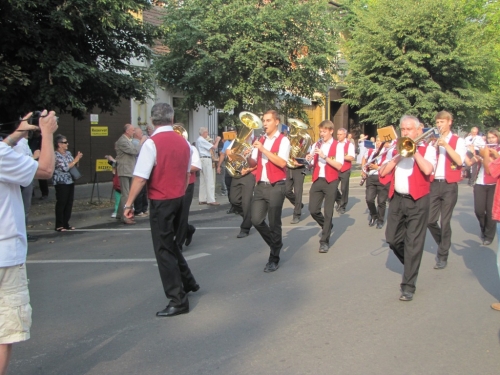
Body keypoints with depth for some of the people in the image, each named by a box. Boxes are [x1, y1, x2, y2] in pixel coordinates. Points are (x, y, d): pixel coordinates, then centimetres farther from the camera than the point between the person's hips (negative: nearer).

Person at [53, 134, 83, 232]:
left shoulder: (68, 153, 11)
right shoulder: (56, 155, -12)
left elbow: (74, 165, 19)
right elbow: (65, 167, -18)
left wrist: (77, 159, 1)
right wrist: (75, 160, -12)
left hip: (70, 181, 7)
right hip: (61, 183, -7)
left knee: (69, 203, 8)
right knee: (61, 204, -3)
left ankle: (66, 223, 17)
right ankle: (59, 225, 4)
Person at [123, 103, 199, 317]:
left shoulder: (152, 143, -15)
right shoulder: (184, 142, 6)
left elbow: (140, 178, -19)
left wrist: (128, 204, -12)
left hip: (161, 202, -7)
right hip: (179, 199, 7)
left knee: (164, 249, 0)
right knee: (170, 243, 24)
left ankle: (178, 300, 4)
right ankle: (187, 283, 34)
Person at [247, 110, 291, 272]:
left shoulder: (283, 140, -6)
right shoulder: (260, 140, 13)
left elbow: (282, 163, -20)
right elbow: (253, 163, 11)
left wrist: (263, 150, -23)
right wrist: (248, 156, -10)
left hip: (276, 187, -6)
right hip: (260, 185, 6)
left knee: (274, 224, 2)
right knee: (256, 220, 1)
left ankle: (274, 259, 15)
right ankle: (276, 244, 27)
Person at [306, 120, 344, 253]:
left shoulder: (338, 145, -3)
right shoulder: (317, 144, 12)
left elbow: (339, 166, -15)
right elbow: (312, 164, 14)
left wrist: (324, 156, -22)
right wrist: (309, 160, -9)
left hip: (330, 182, -4)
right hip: (317, 180, 4)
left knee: (328, 212, 0)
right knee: (313, 210, 0)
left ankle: (325, 241, 9)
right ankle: (327, 226, 29)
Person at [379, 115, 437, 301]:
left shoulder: (427, 148, -1)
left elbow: (427, 170, -20)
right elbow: (382, 172, 3)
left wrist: (414, 150, -13)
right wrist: (398, 156, -7)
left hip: (418, 201, -5)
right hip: (397, 199, 5)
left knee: (413, 243, -2)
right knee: (392, 239, 9)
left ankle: (408, 286, 6)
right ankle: (411, 264, 36)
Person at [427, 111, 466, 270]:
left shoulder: (457, 141, 3)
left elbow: (459, 161, -13)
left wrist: (445, 145, -18)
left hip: (449, 185, -3)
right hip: (434, 184, 3)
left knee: (445, 222, -1)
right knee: (429, 220, 0)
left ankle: (443, 256, 10)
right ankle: (443, 244, 27)